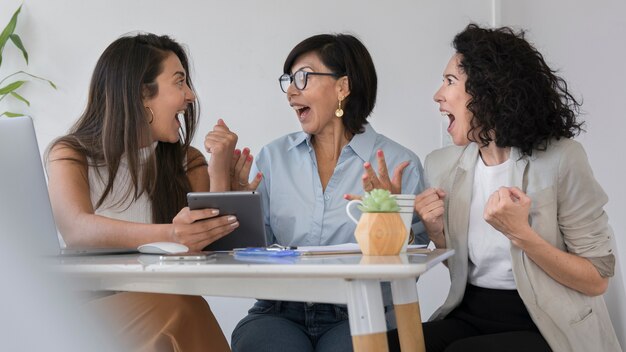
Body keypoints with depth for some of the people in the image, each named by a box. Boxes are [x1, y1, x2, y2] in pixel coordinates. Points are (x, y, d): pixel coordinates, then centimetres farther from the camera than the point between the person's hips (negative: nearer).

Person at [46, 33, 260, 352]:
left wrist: (219, 175, -10)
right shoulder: (71, 155, 1)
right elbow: (76, 229, -21)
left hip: (167, 305, 3)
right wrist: (167, 236, -38)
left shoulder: (188, 163, 11)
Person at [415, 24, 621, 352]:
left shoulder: (561, 159, -14)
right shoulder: (442, 165, 1)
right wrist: (436, 232, -9)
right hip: (470, 317, 4)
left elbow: (597, 280, -10)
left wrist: (520, 234, -23)